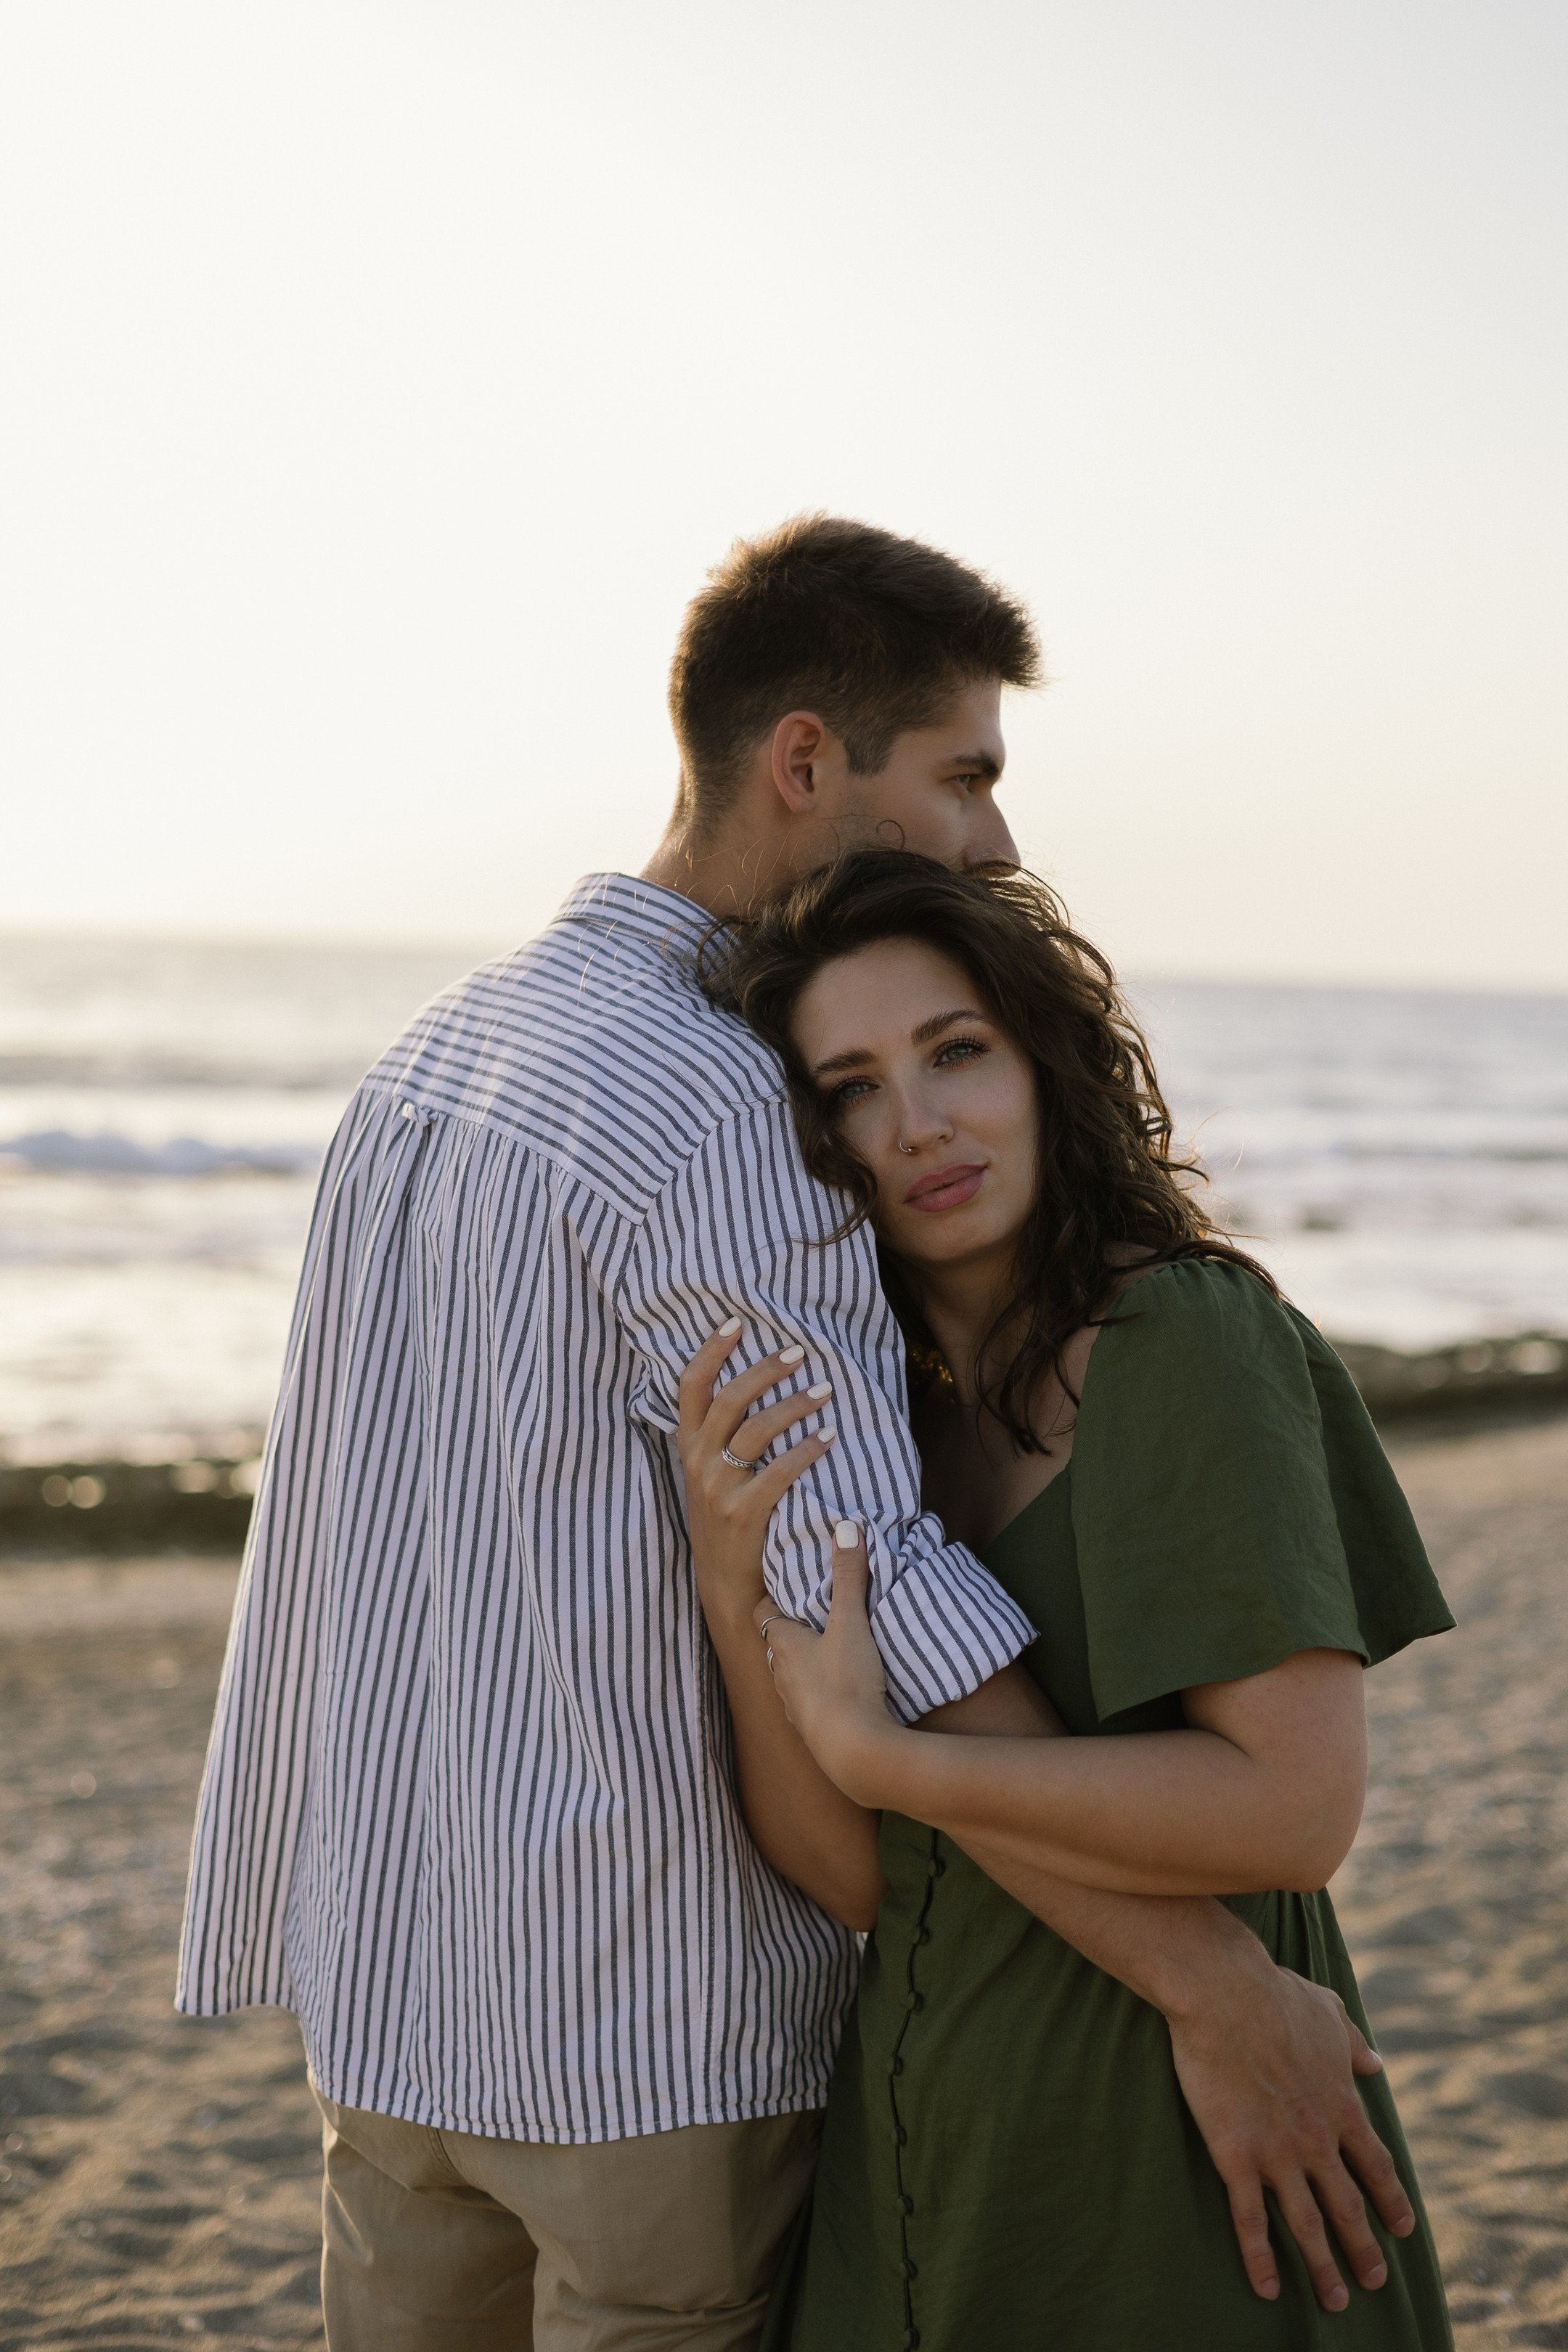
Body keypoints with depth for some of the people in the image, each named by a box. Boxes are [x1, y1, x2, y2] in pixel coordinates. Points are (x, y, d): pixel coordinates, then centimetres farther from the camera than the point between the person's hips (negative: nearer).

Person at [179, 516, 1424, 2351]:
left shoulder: (441, 1042, 9)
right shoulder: (707, 1111, -21)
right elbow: (872, 1592, -27)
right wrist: (1218, 1990, -26)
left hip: (385, 1977, 8)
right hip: (655, 2018, -8)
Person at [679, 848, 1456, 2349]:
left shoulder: (1189, 1338, -16)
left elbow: (1299, 1806, -25)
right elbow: (851, 1876, -4)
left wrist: (879, 1754, -21)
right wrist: (732, 1591, -18)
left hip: (1165, 2179, -6)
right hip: (922, 2163, 6)